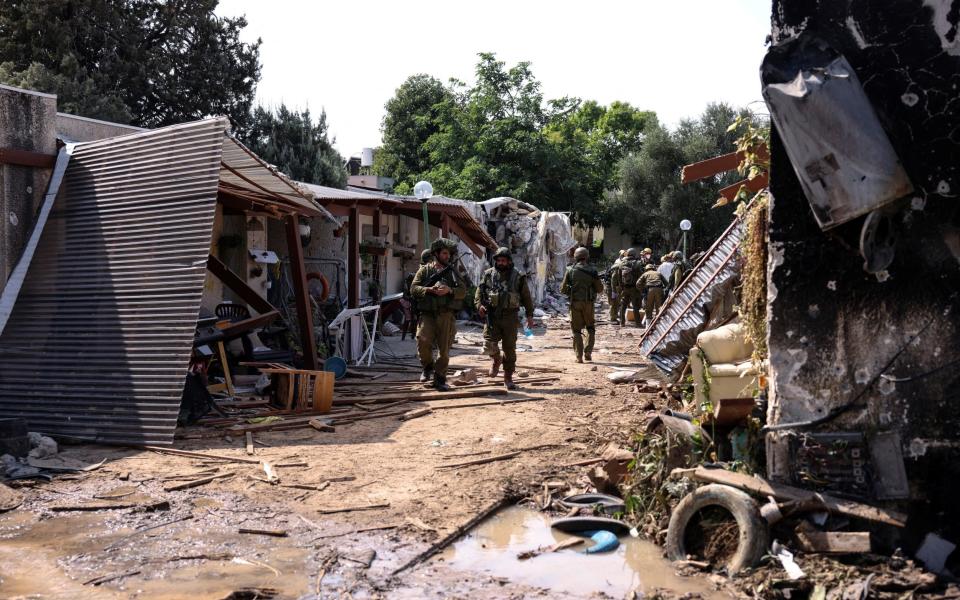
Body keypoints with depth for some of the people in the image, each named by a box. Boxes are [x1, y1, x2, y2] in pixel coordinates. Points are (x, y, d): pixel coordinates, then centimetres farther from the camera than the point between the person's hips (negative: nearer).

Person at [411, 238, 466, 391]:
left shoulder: (453, 271, 13)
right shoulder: (425, 270, 8)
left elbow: (463, 291, 5)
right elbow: (413, 288, 0)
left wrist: (450, 290, -13)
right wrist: (429, 290, -16)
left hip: (446, 315, 2)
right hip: (428, 314, -2)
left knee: (444, 348, 2)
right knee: (423, 340, -22)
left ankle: (439, 379, 14)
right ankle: (428, 367, 4)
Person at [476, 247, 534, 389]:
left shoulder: (518, 277, 2)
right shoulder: (489, 275, 5)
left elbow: (527, 297, 8)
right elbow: (479, 291, 11)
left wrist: (529, 315, 5)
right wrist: (480, 305, -7)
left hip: (510, 317, 0)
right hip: (492, 316, 0)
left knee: (510, 349, 3)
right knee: (489, 345, -12)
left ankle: (508, 377, 16)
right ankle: (496, 359, 22)